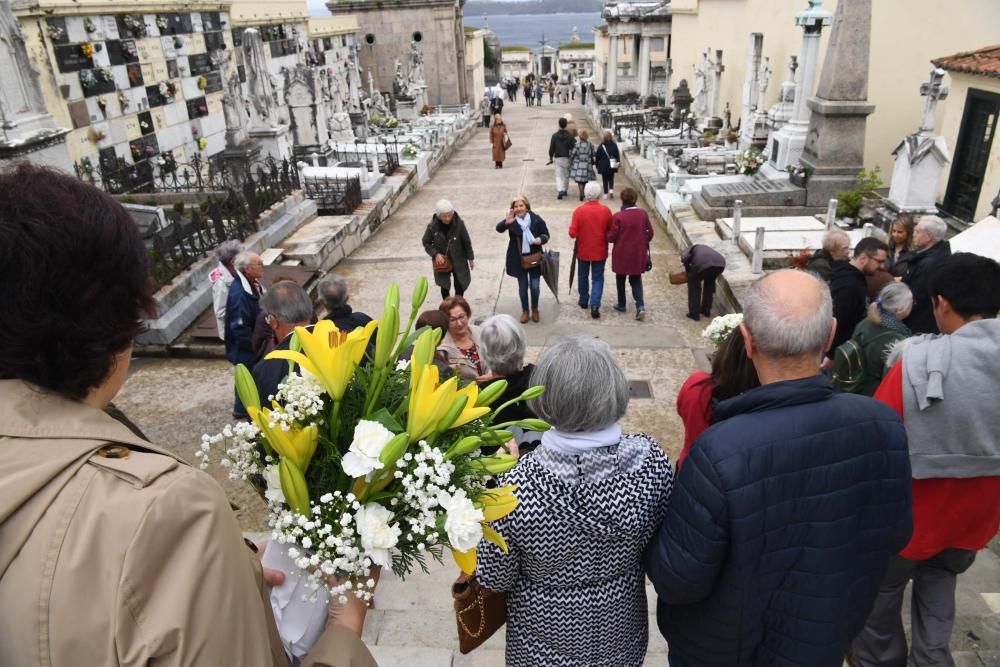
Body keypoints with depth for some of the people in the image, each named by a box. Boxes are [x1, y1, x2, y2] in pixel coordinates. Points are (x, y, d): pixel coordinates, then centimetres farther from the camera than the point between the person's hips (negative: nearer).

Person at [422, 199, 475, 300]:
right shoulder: (432, 226, -19)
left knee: (460, 285, 9)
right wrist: (435, 254, -18)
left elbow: (466, 241, -6)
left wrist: (470, 258, 1)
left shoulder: (459, 223, -19)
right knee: (444, 286, 14)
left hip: (458, 260, 0)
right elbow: (426, 243, -4)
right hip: (442, 261, 0)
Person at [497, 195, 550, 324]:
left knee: (534, 286, 8)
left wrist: (541, 239, -22)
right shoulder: (511, 220, -11)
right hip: (519, 259, 0)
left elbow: (546, 234, 1)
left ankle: (535, 310, 32)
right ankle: (525, 310, 32)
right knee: (522, 287, 12)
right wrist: (506, 222, -50)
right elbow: (499, 228, -28)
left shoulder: (536, 219, -9)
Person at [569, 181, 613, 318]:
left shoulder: (579, 211, -15)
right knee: (598, 278, 7)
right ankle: (595, 305, -6)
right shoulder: (606, 211, -12)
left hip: (583, 251, 0)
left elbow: (572, 233, -15)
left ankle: (584, 300, 33)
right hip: (600, 251, 0)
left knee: (583, 276, 19)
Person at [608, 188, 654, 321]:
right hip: (638, 254, 3)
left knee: (621, 279, 17)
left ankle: (621, 305, 28)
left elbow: (611, 237, -13)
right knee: (636, 280, 14)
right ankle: (640, 305, -2)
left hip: (622, 254, -3)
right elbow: (650, 233, 3)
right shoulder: (643, 214, -5)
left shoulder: (618, 216, -17)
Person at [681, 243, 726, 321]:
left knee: (693, 283, 21)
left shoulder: (691, 249, 32)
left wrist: (688, 271, 20)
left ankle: (694, 313, 22)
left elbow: (685, 258, 3)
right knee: (709, 282, 34)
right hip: (720, 263, 5)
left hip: (703, 263, -5)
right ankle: (706, 310, 40)